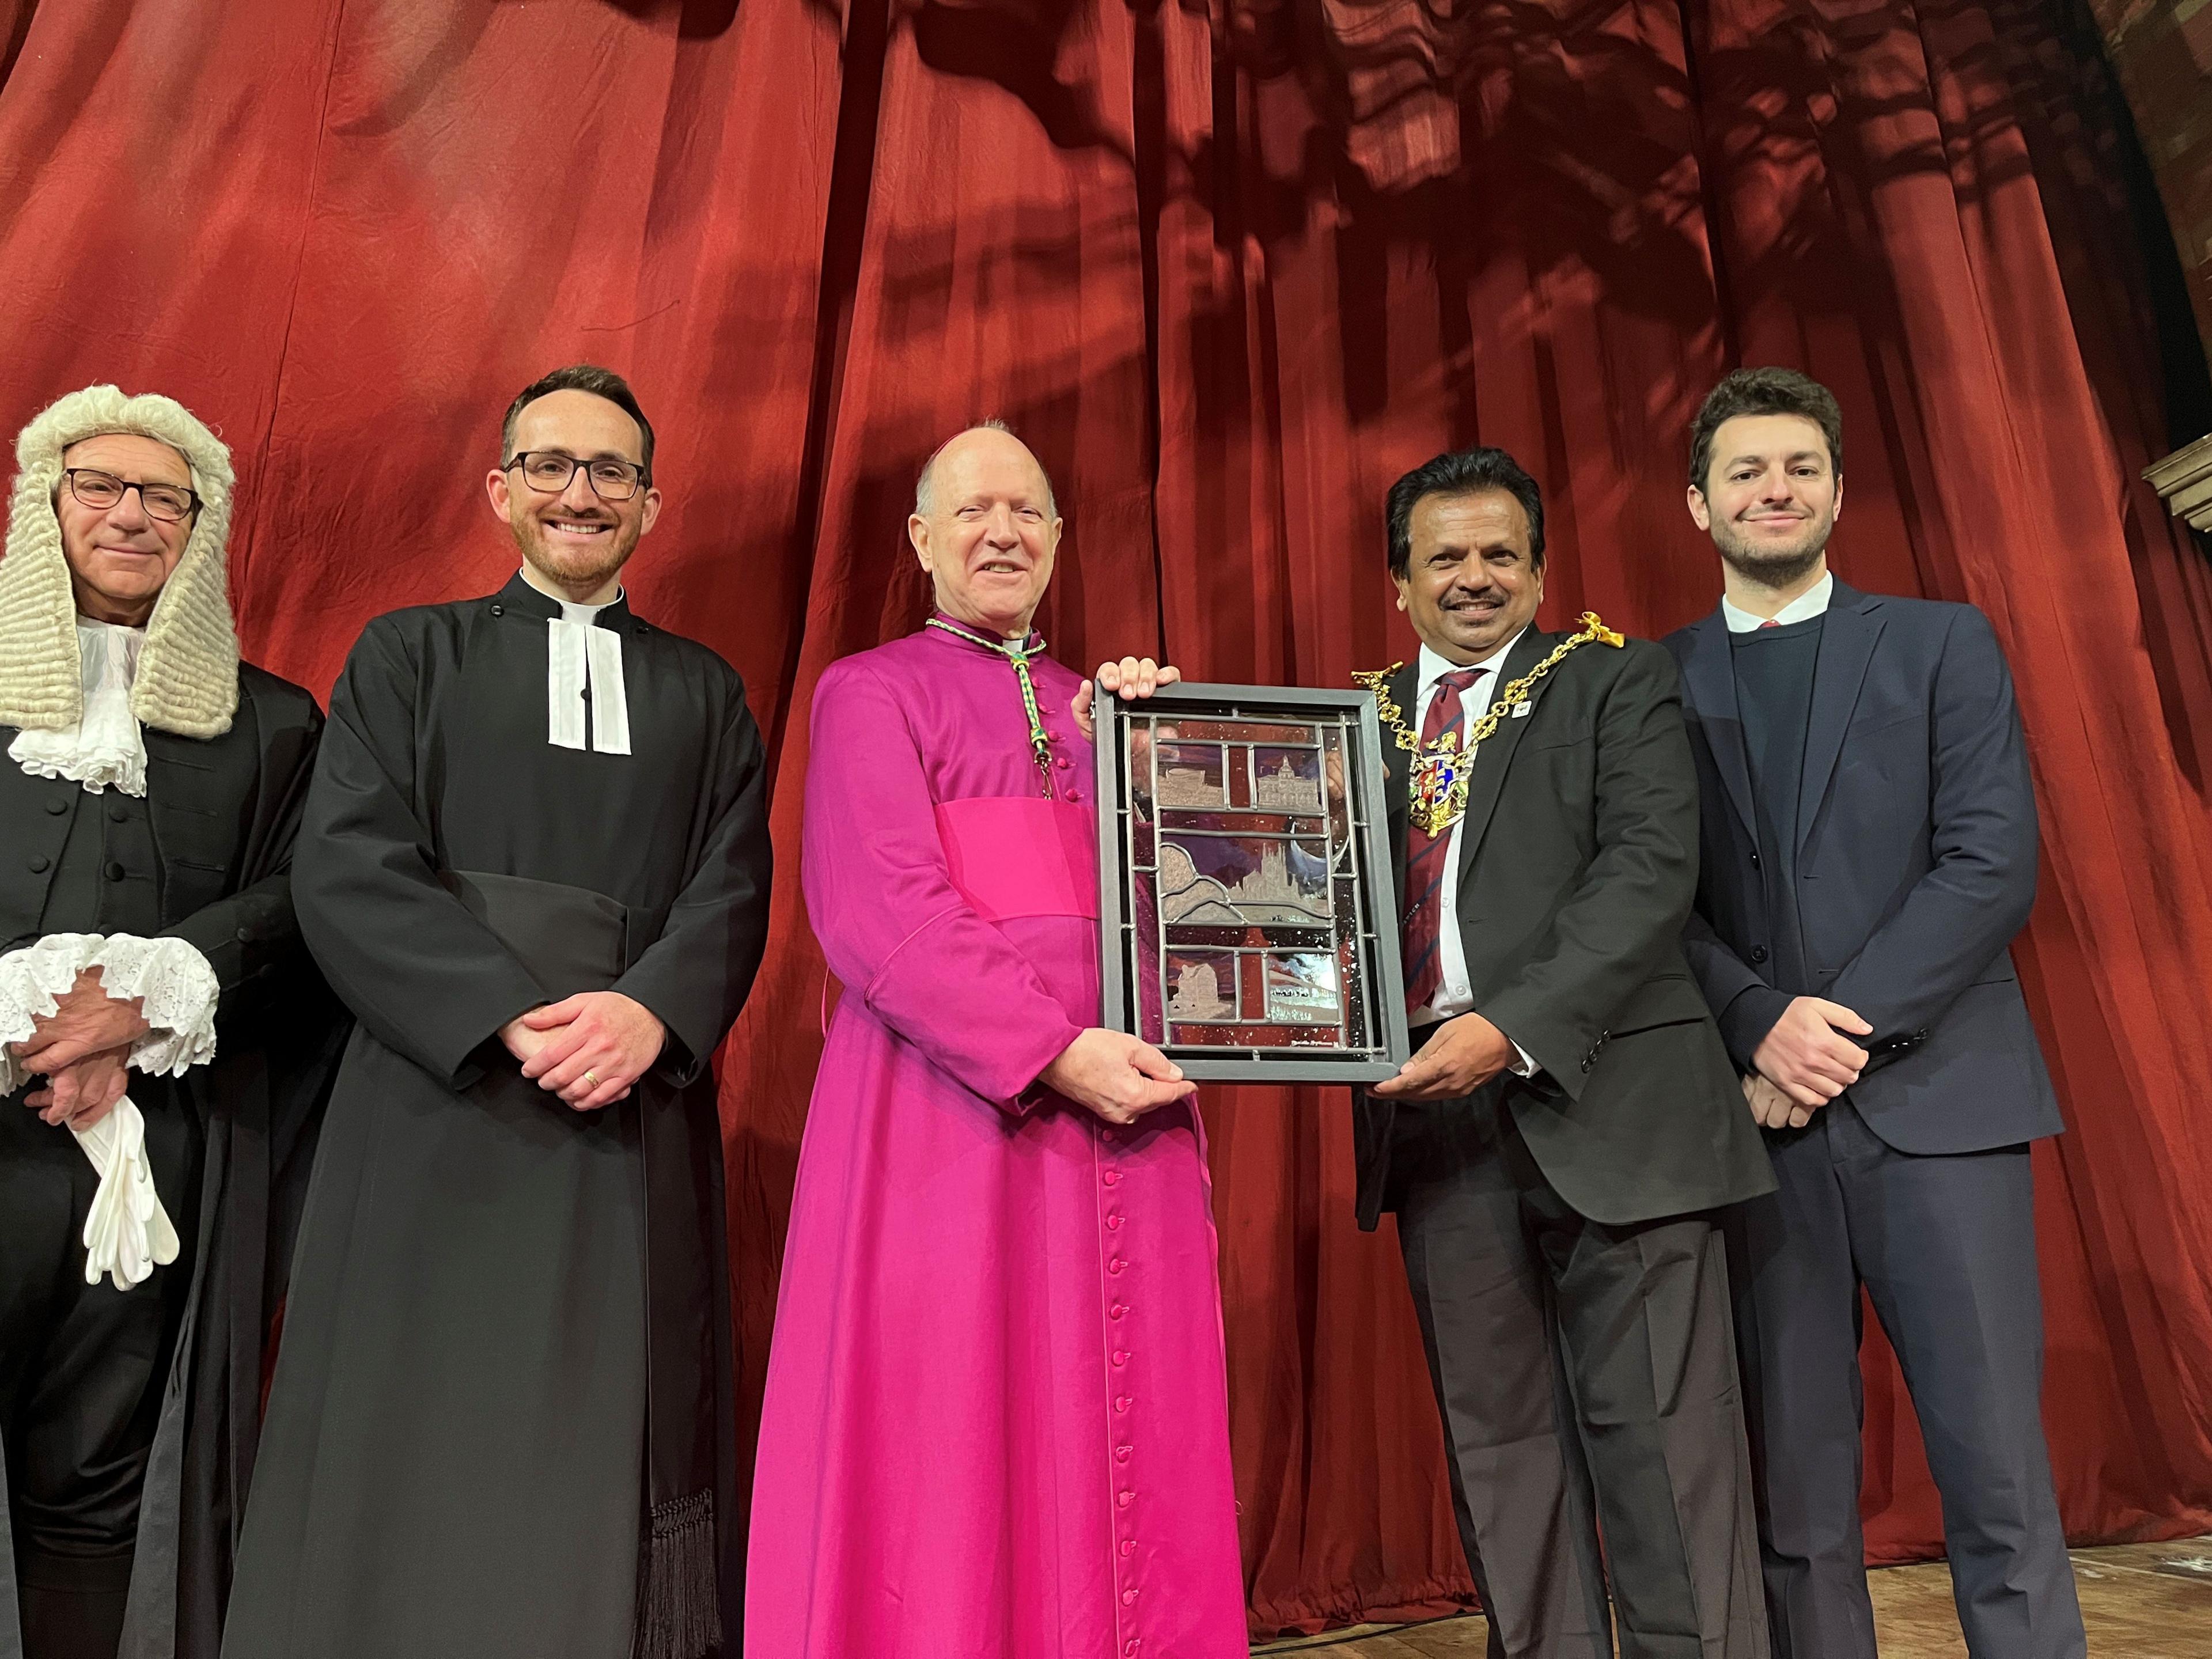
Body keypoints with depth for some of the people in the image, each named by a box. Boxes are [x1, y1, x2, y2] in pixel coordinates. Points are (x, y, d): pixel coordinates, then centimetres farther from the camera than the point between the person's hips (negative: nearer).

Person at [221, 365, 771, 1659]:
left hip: (643, 1117, 1)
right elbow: (347, 869, -2)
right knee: (423, 1461, 0)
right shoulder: (409, 655, 12)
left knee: (613, 1466, 3)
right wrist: (515, 1015, -14)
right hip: (444, 1107, -1)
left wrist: (651, 1012, -15)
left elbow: (733, 891, 5)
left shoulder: (704, 691, 16)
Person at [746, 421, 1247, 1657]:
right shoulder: (873, 692, 6)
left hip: (1126, 1101, 4)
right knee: (950, 1460, -1)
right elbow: (879, 911, -8)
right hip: (953, 1104, -4)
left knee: (1122, 1444, 5)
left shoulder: (1105, 704, 21)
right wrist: (1054, 1050, -17)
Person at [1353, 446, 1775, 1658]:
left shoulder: (1616, 681, 6)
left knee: (1662, 1439, 0)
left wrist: (1515, 1028, -19)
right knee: (1498, 1442, 9)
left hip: (1601, 1098, -3)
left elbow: (1651, 867, -7)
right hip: (1434, 1113, 3)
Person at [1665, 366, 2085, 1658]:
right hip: (1761, 1116, 1)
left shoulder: (1944, 645, 9)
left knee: (1999, 1475, 0)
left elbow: (1994, 865, -2)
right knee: (1794, 1482, 6)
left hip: (1935, 1099, 0)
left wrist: (1842, 1029, -11)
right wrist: (1765, 1025, -13)